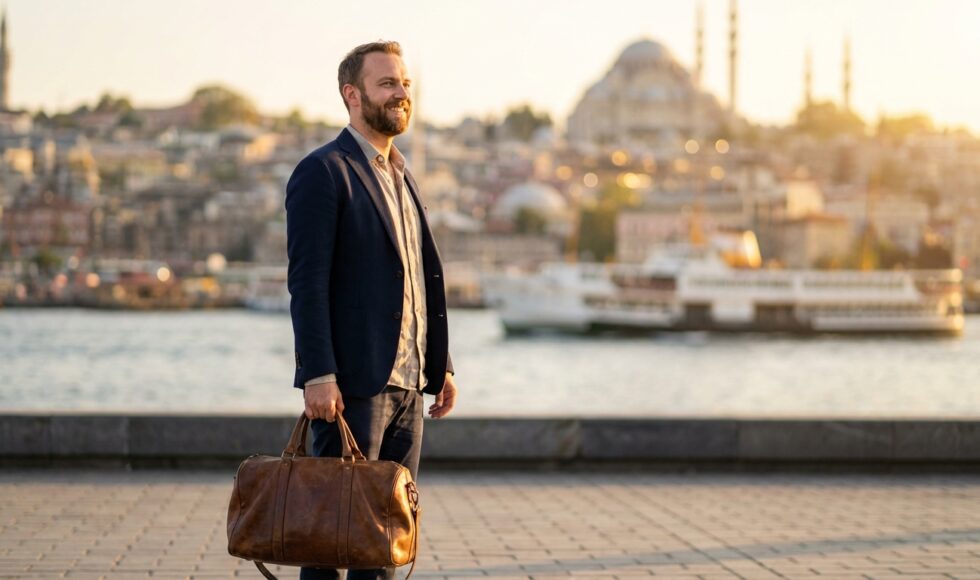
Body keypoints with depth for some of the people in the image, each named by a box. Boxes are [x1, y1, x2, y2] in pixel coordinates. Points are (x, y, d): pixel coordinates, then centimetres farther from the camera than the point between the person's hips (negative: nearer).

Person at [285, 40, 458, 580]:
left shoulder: (402, 177, 18)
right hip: (352, 383, -8)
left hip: (406, 383, 8)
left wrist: (441, 365, 14)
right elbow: (307, 282, -14)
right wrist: (318, 375, -21)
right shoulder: (323, 171, -7)